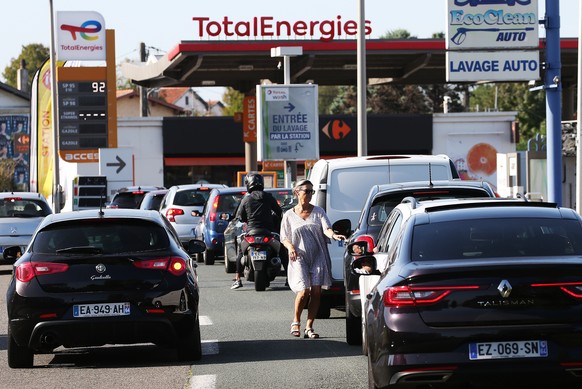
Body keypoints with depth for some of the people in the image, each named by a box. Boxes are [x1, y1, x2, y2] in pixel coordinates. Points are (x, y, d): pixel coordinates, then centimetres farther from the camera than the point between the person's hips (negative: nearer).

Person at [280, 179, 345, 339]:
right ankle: (296, 322, 7)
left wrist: (334, 235, -28)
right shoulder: (289, 215, 8)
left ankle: (309, 327, 2)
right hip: (299, 257, -2)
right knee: (304, 291, -15)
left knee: (316, 291, -7)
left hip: (318, 256, 2)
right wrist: (290, 247, -11)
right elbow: (284, 237, 11)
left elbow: (326, 228, -5)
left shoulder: (318, 211, 9)